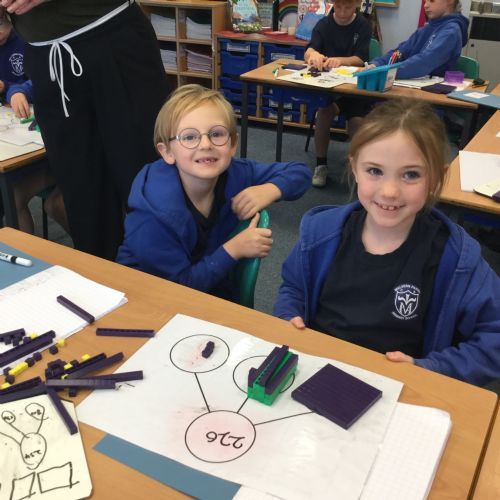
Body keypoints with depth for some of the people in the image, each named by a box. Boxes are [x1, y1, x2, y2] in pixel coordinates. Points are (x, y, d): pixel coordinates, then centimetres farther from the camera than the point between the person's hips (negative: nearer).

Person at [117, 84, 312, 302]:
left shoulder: (234, 173, -13)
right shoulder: (155, 213, -27)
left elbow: (300, 171, -1)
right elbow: (178, 287, -21)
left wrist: (269, 190, -21)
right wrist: (233, 249, -28)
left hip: (209, 284, 5)